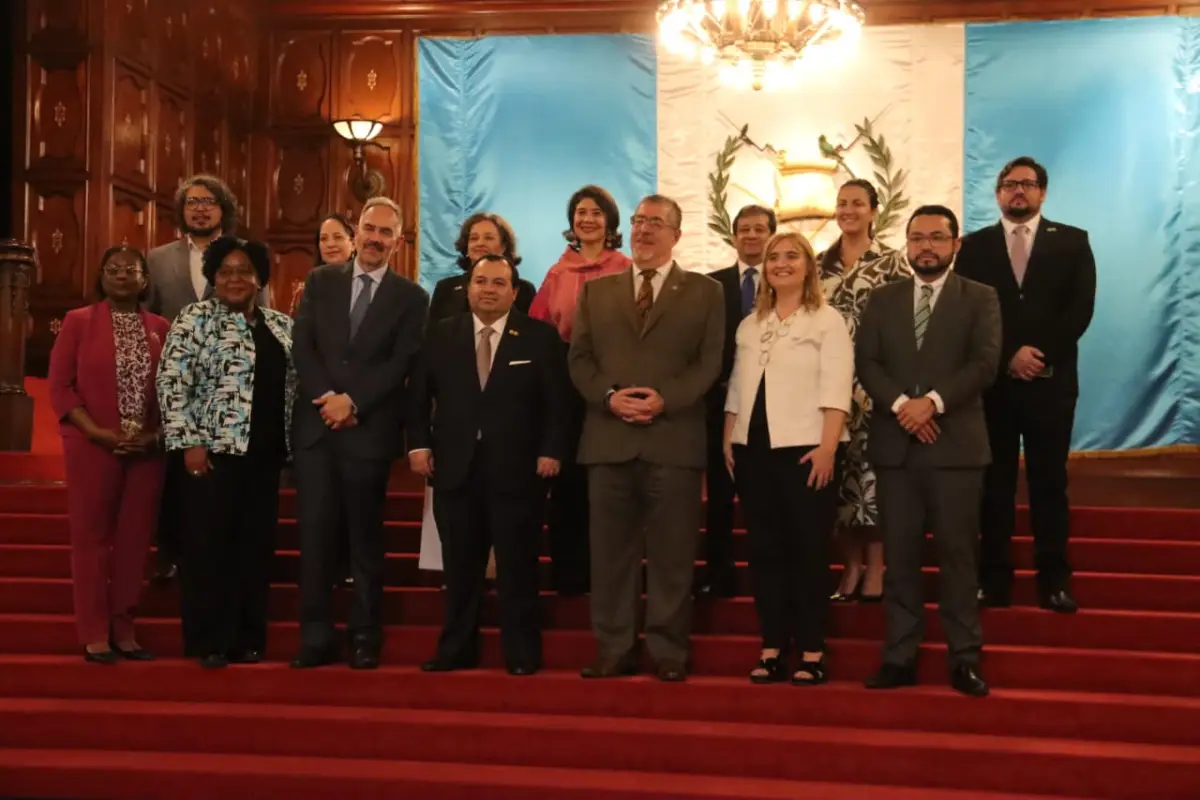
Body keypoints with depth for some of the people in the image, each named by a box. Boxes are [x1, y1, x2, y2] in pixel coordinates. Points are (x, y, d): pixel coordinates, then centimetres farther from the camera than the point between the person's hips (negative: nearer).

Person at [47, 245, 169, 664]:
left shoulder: (160, 327, 10)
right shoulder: (78, 321, 3)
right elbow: (59, 385, -3)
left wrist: (156, 434, -6)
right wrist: (98, 433, -12)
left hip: (146, 450, 3)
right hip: (93, 447, -3)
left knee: (135, 539, 6)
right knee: (92, 537, 1)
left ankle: (124, 630, 15)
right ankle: (95, 634, 7)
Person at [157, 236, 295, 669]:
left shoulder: (282, 326, 12)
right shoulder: (195, 319, -3)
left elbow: (293, 385, 15)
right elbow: (172, 382, -8)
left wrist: (291, 444, 8)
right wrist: (189, 442, -14)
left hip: (265, 453, 5)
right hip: (215, 448, -5)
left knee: (256, 545, 7)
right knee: (209, 544, -2)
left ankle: (247, 639, 16)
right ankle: (209, 642, 6)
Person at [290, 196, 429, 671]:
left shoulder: (411, 297, 5)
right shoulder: (320, 281, 12)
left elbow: (402, 363, -5)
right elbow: (302, 347, 4)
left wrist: (352, 401, -13)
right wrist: (328, 398, -10)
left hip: (370, 430, -2)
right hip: (316, 426, 2)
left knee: (365, 538, 5)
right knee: (314, 533, 1)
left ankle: (365, 639, 12)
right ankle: (316, 638, 8)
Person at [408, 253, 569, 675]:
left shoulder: (540, 337, 3)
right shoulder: (441, 335, 10)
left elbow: (557, 401, -1)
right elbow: (418, 395, 12)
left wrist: (551, 451, -9)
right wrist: (418, 443, 1)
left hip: (517, 469, -2)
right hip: (455, 467, 3)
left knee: (517, 566, 3)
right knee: (460, 567, 9)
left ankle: (522, 652, 12)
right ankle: (456, 649, 18)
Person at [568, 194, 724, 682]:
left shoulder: (704, 292, 9)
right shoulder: (597, 290, 17)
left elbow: (710, 362, 0)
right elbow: (579, 358, 10)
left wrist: (664, 399, -13)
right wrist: (609, 396, -8)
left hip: (673, 439, -2)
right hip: (608, 439, 3)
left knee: (671, 553, 1)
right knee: (610, 551, 5)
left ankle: (668, 652, 9)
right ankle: (613, 650, 13)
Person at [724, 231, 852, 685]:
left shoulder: (827, 320, 0)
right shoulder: (750, 325, 18)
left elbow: (836, 388, -9)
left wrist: (828, 447, -18)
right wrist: (728, 440, 10)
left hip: (806, 449, -5)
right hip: (754, 450, 6)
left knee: (809, 551, -1)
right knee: (764, 551, 7)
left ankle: (811, 653, 5)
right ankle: (772, 649, 13)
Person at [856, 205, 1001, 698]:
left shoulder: (980, 298, 6)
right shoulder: (882, 299, 13)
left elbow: (985, 363, -6)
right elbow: (865, 362, 3)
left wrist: (933, 401, -17)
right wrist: (900, 404, -13)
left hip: (955, 443, -2)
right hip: (895, 444, 2)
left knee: (957, 553, 0)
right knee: (899, 555, 5)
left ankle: (965, 658, 8)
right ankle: (899, 657, 10)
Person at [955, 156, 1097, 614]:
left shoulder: (1072, 242, 8)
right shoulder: (974, 246, 9)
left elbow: (1080, 309, -2)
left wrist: (1039, 353, -13)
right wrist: (1009, 356, -12)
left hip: (1051, 382, 0)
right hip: (993, 381, 1)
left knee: (1049, 482, 3)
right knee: (995, 483, 4)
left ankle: (1053, 581, 8)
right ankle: (994, 580, 9)